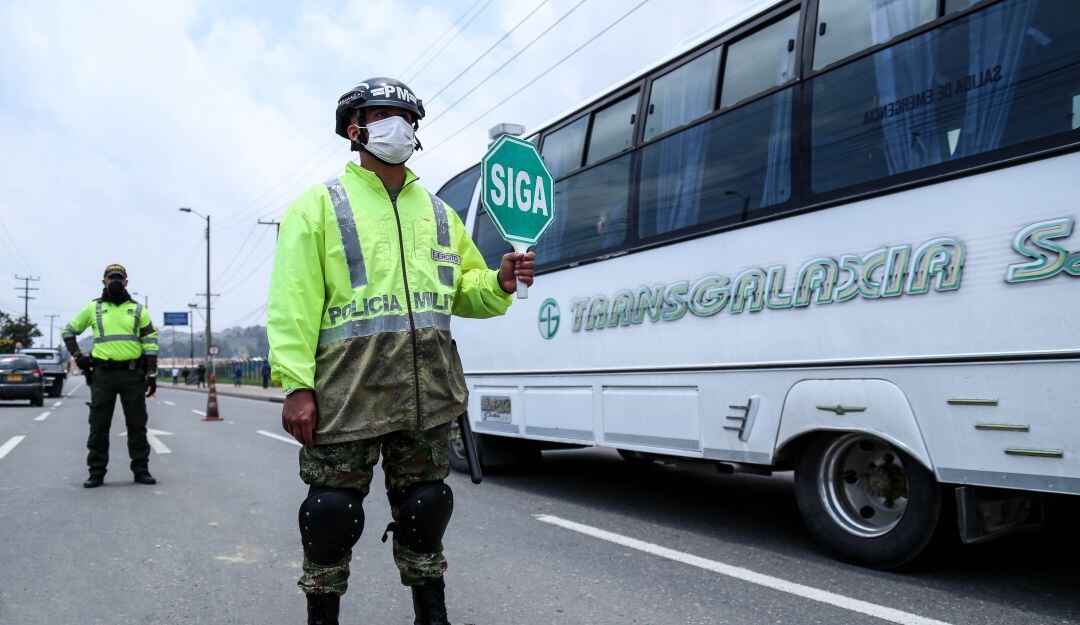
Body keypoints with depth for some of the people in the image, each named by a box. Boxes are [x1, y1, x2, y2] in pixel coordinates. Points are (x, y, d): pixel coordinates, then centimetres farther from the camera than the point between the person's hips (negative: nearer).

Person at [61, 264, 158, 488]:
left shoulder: (138, 309, 8)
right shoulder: (93, 308, 9)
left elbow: (150, 341, 4)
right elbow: (68, 331, 20)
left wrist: (152, 373, -3)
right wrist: (78, 356, 6)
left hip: (133, 374, 0)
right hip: (102, 374, 0)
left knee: (137, 425, 3)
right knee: (98, 426, 3)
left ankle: (141, 469, 10)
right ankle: (96, 473, 11)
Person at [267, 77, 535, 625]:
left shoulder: (438, 212, 20)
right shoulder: (319, 205, 5)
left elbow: (464, 288, 21)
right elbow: (294, 301, -3)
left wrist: (500, 283, -2)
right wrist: (296, 384, -12)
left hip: (427, 391, 4)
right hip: (348, 387, -4)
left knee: (424, 509, 13)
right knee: (333, 511, 3)